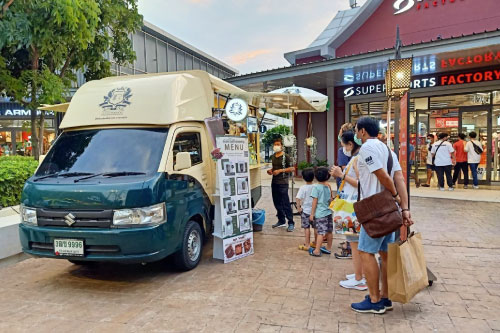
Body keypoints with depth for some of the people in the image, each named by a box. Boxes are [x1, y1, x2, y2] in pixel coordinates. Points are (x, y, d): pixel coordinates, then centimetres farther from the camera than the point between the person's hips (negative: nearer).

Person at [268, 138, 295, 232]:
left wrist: (280, 170, -17)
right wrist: (271, 170, 6)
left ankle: (291, 223, 3)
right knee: (277, 203, 13)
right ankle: (281, 221, 26)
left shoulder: (285, 157, -9)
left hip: (283, 183, -7)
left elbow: (292, 168, -12)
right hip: (274, 182, 8)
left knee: (285, 203, -6)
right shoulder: (273, 157, 13)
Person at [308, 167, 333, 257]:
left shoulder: (316, 187, -11)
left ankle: (317, 251, -4)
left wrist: (312, 213, -7)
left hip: (320, 213, -6)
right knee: (329, 231, 13)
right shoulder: (328, 186, 7)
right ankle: (328, 248, 27)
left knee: (320, 232, -7)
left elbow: (315, 201, -12)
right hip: (328, 212, 6)